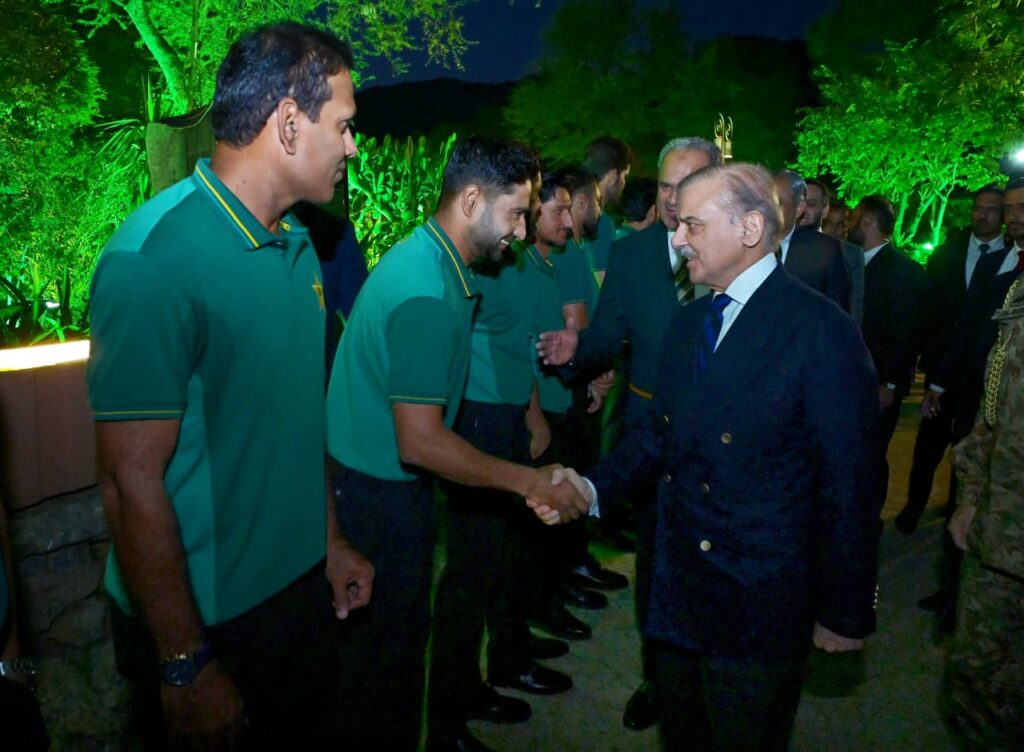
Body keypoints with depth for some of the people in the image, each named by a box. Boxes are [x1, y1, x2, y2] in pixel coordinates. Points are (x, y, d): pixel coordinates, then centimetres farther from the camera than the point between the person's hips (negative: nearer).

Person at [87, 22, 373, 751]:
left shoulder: (296, 243, 3)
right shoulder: (155, 258, -22)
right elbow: (132, 482, -22)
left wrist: (331, 541, 13)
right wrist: (186, 667, -17)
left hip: (302, 585, 8)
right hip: (210, 620, -7)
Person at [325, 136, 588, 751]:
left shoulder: (427, 258, 6)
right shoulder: (426, 292, -26)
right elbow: (420, 443, -28)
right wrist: (530, 482, -20)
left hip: (389, 485, 10)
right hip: (382, 495, -10)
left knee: (399, 638, 24)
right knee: (385, 657, 10)